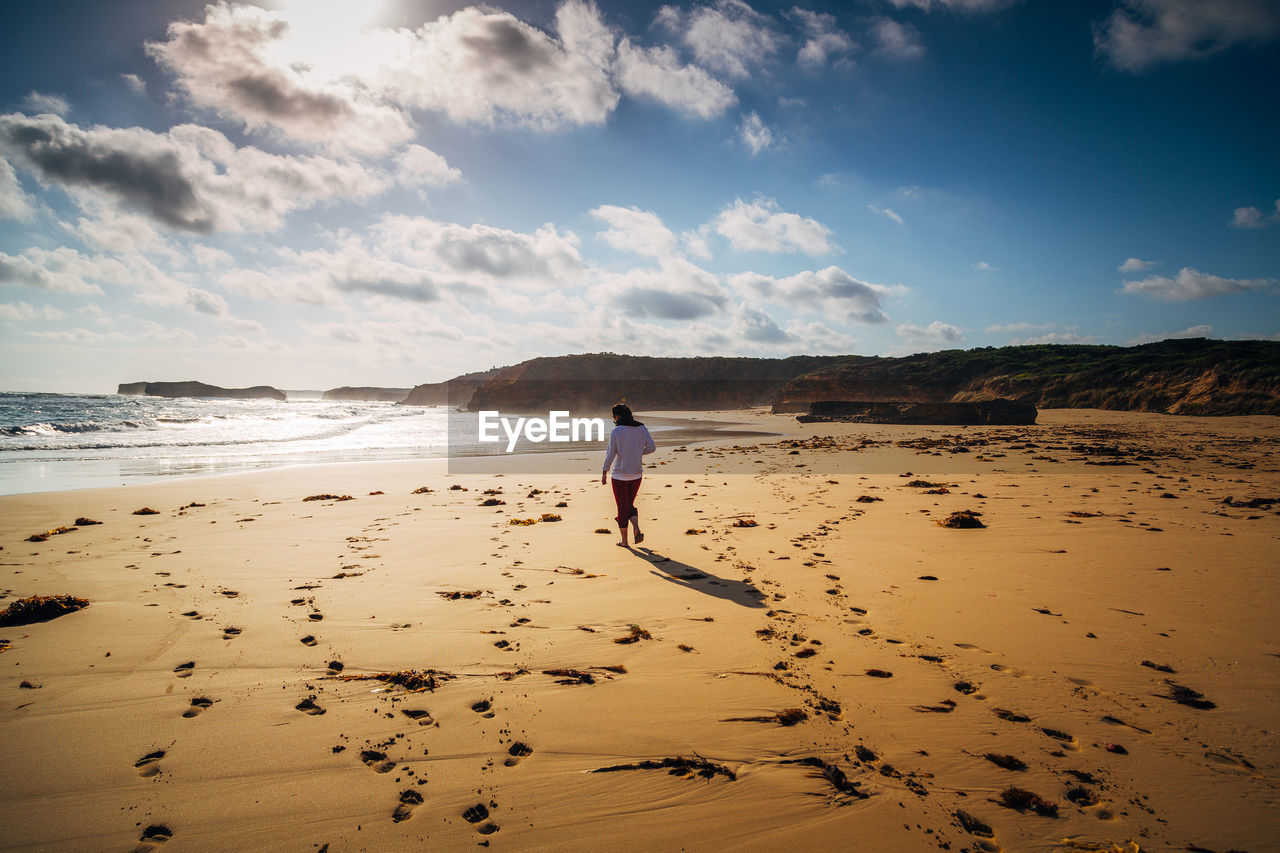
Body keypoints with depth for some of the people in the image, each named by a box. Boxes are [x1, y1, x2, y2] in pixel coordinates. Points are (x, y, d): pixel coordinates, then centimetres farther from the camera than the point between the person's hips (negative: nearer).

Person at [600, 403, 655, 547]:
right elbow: (651, 447, -1)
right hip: (636, 474, 4)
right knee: (630, 505, 21)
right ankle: (637, 531, -3)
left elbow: (610, 454, -14)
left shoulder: (616, 431, -14)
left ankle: (624, 542, 17)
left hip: (620, 476, -4)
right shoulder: (642, 428, -1)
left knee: (622, 508, 9)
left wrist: (604, 472, -5)